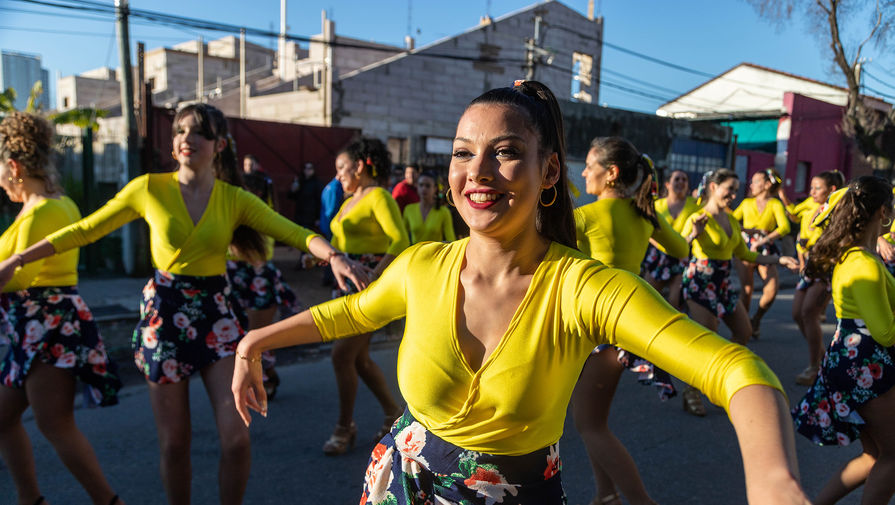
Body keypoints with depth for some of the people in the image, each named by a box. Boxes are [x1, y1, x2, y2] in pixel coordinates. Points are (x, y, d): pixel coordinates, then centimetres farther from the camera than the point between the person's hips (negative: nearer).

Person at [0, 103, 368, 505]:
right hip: (163, 313, 0)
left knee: (236, 439, -5)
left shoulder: (235, 199, 0)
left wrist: (333, 256, -29)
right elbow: (83, 231, 7)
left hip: (216, 313, 0)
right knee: (173, 443, 8)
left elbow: (295, 233, -11)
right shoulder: (149, 188, -1)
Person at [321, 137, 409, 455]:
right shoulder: (350, 201, 17)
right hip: (346, 282, 9)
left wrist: (374, 276, -29)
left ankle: (345, 427, 10)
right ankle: (393, 413, 28)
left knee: (342, 355, -8)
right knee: (358, 357, 11)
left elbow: (401, 242, -22)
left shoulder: (378, 196, -10)